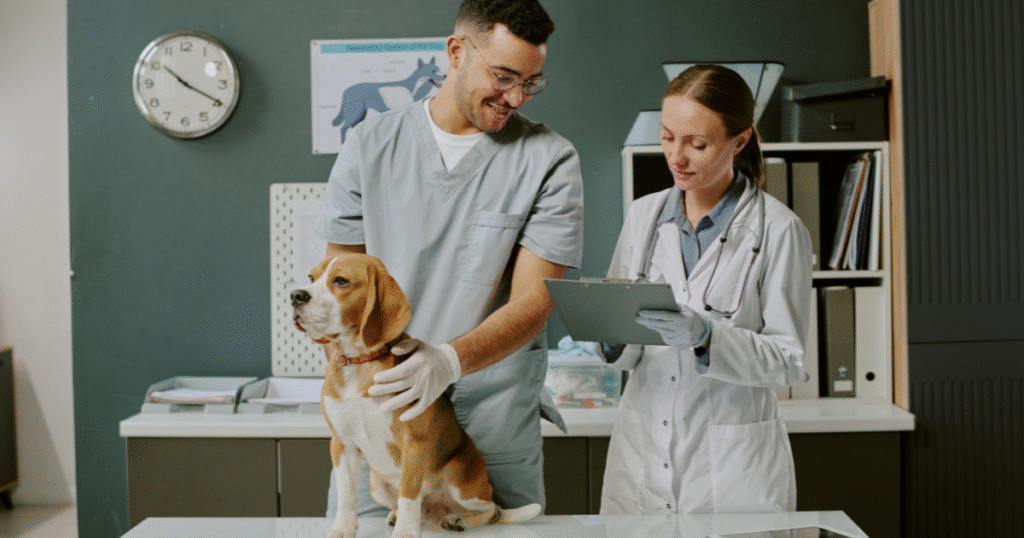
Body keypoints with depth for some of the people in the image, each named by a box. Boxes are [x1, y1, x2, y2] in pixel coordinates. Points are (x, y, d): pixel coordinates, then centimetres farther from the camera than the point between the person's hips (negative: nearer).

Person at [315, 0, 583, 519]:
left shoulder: (549, 160, -5)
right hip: (378, 409, 2)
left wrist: (450, 360, -29)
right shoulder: (370, 145, 2)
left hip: (494, 423, -1)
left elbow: (533, 301, -12)